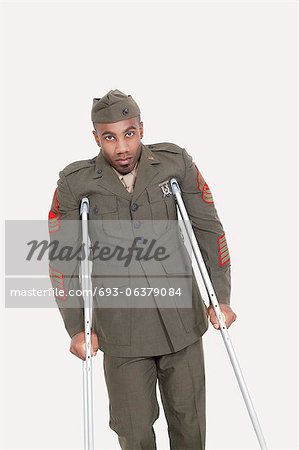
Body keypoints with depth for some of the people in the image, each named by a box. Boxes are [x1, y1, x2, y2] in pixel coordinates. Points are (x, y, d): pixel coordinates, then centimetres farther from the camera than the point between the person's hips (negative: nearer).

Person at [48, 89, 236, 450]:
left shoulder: (175, 163, -6)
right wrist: (77, 328, -2)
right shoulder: (75, 183, -8)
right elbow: (63, 260, -2)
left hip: (181, 321, 1)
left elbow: (208, 229, 0)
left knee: (189, 421, 16)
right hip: (120, 332, -1)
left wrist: (221, 298, -1)